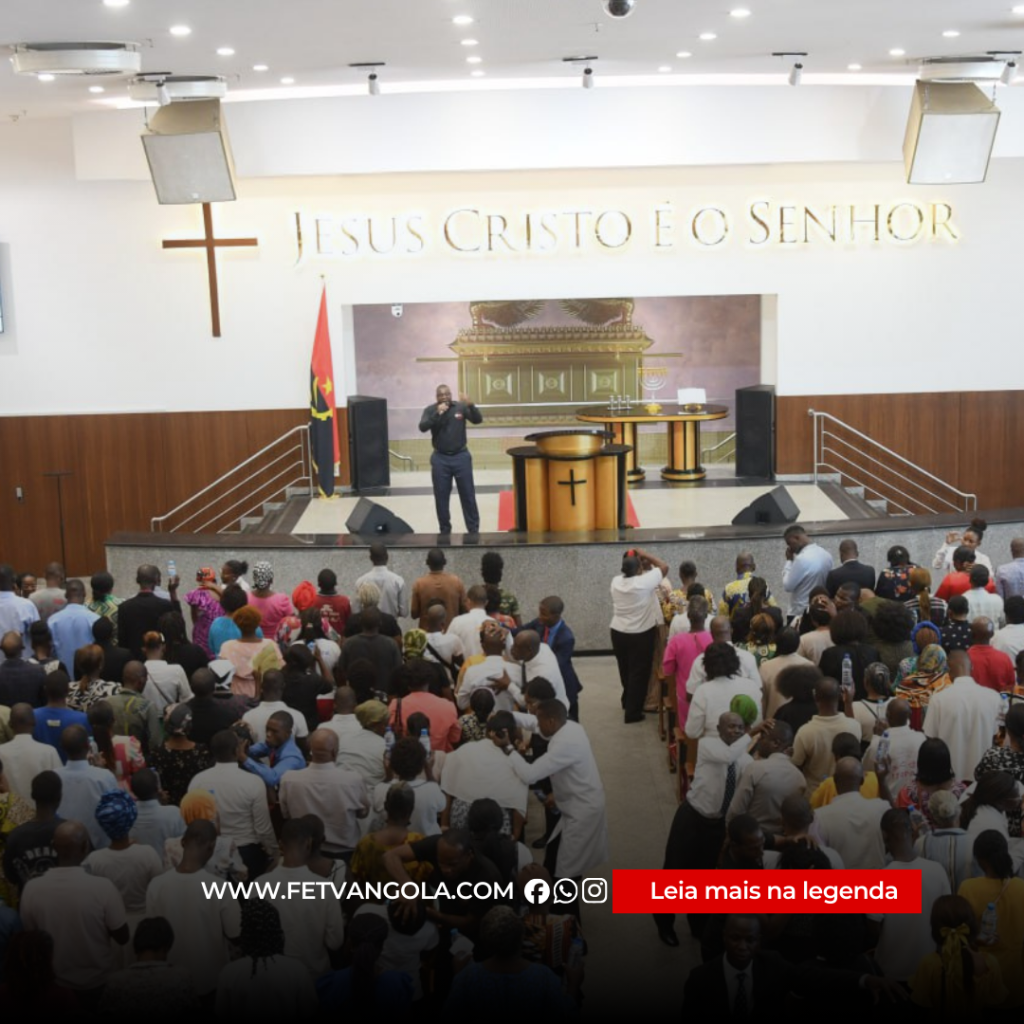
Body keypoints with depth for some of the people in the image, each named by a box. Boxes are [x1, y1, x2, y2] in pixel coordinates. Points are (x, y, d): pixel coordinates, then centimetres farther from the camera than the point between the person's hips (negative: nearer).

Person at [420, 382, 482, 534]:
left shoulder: (460, 407, -3)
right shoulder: (430, 410, -2)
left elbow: (478, 420, -11)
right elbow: (422, 427, -15)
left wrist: (471, 405, -29)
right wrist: (437, 414, -27)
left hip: (461, 456, 0)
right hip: (440, 459, 0)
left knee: (468, 495, 4)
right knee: (441, 497, 6)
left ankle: (473, 529, 12)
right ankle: (444, 530, 17)